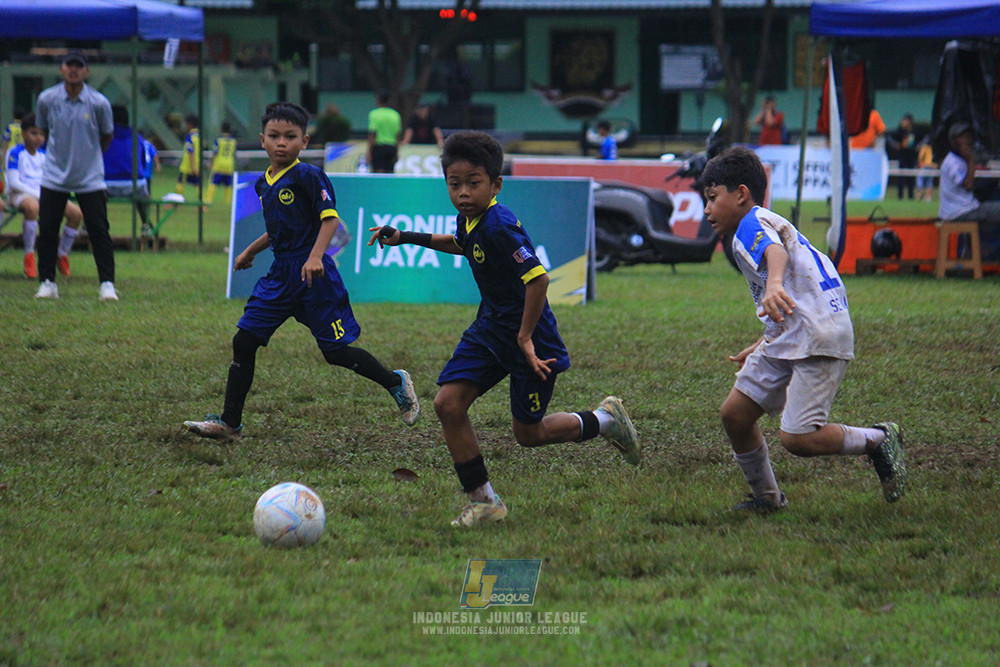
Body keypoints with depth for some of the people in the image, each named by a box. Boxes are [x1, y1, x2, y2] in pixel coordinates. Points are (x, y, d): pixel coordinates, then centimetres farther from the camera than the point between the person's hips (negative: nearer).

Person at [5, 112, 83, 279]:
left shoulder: (43, 155, 14)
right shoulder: (16, 153, -5)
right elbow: (13, 182, -12)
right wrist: (36, 193, -19)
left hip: (43, 194, 6)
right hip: (20, 194, -6)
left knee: (76, 212, -13)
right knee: (32, 206, -44)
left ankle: (62, 256, 3)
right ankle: (29, 257, -35)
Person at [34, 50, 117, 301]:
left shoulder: (99, 103, -9)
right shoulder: (47, 99, -5)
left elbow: (107, 136, 7)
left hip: (90, 179, -2)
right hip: (54, 176, 2)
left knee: (99, 230, -4)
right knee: (47, 230, 1)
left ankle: (107, 284, 2)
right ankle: (47, 282, 11)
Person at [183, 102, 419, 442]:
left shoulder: (308, 176, -11)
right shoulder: (263, 183, 13)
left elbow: (330, 217, -18)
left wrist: (316, 256, -31)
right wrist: (250, 251, 34)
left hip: (312, 274, -7)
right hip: (280, 274, 7)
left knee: (336, 351, -4)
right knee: (244, 340, 1)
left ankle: (396, 383, 18)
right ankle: (230, 423, 6)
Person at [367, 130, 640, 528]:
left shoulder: (499, 226, -27)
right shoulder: (468, 220, 1)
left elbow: (538, 279, -32)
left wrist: (525, 338, -25)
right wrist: (407, 238, 25)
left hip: (530, 336, -8)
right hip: (490, 329, 8)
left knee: (529, 433, 4)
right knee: (448, 404, -7)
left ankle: (605, 420, 30)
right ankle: (483, 502, 2)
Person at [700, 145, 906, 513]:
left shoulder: (753, 222, -6)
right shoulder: (768, 224, 26)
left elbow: (777, 252, -32)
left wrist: (774, 285, -54)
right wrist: (760, 348, 42)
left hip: (819, 337, -11)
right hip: (785, 337, 11)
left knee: (797, 437, -18)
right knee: (735, 414, 5)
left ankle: (878, 440, 3)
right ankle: (767, 498, 19)